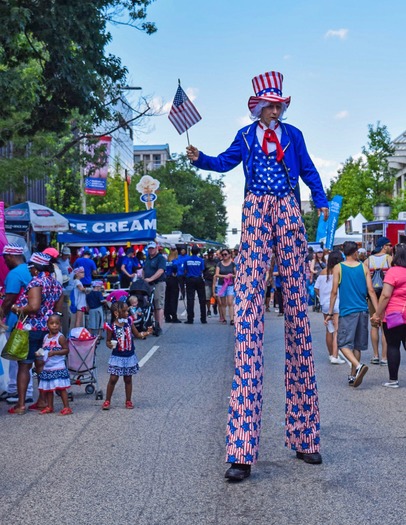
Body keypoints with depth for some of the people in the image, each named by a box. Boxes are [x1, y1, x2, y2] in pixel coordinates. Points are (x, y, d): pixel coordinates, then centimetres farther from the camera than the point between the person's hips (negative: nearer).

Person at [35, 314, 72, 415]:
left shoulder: (60, 337, -10)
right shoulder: (45, 337, 10)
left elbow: (66, 350, -13)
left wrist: (54, 352, -22)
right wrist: (39, 353, -1)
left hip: (58, 367, -7)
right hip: (47, 368, 7)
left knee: (61, 388, -6)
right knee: (48, 388, 13)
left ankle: (67, 407, -2)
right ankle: (49, 407, 23)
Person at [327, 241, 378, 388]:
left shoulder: (338, 268, -2)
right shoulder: (364, 267, 5)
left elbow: (334, 292, -4)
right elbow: (371, 291, 1)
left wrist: (330, 313, 1)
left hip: (347, 311, -4)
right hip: (362, 310, 4)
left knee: (344, 344, -2)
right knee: (357, 345, 13)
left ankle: (358, 366, -25)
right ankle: (353, 376, 16)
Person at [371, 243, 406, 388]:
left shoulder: (393, 271, -11)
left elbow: (385, 295, -16)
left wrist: (377, 314, -9)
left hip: (393, 314, -5)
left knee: (393, 346, 4)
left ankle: (393, 380, 7)